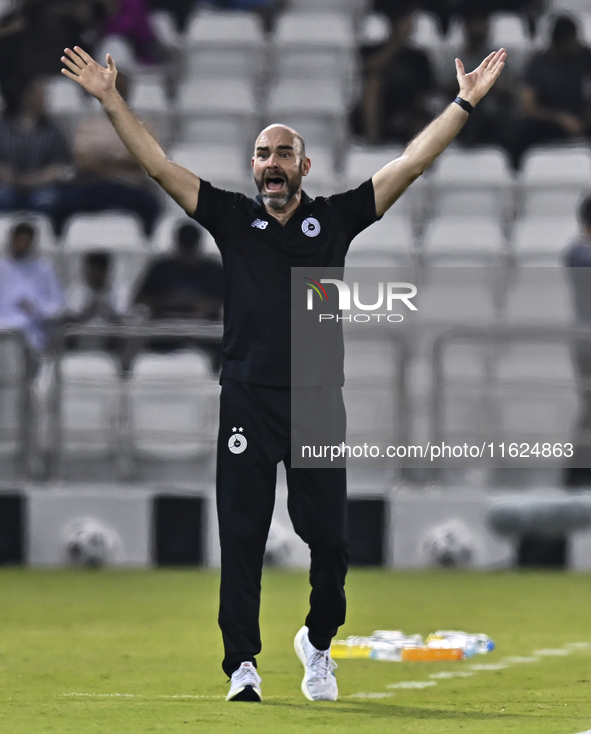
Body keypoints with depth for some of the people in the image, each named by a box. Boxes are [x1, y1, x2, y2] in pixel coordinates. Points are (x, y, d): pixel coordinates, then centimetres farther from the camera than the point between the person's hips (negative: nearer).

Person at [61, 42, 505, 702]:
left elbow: (412, 163, 6)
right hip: (247, 396, 0)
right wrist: (110, 100, -3)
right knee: (241, 535, -2)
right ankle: (242, 665, 2)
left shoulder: (336, 218, 7)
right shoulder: (232, 219, 7)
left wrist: (464, 103, 1)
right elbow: (159, 165, 4)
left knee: (328, 535, 1)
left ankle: (319, 644, 25)